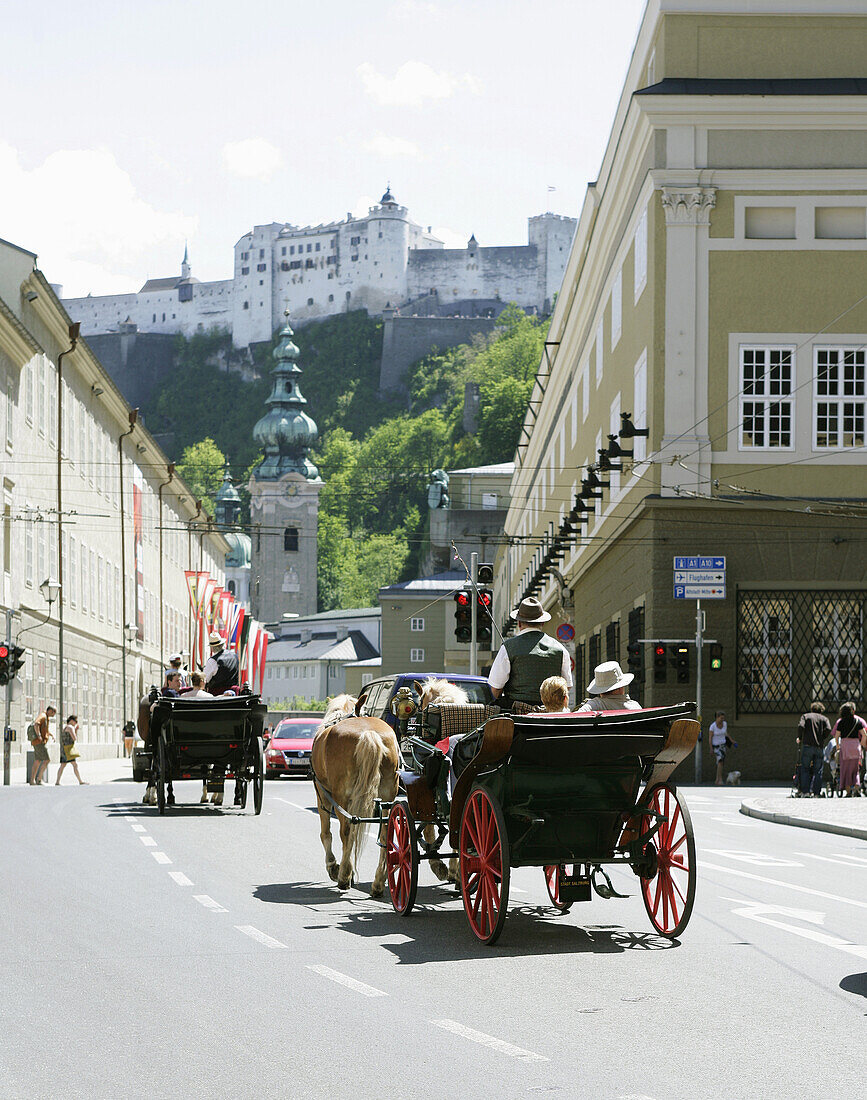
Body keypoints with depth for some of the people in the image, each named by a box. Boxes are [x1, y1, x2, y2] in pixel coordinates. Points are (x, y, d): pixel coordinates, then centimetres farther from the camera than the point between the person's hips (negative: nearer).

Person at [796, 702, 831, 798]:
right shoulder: (824, 718, 14)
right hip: (820, 747, 1)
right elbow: (828, 729, -4)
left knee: (805, 769, 4)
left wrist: (800, 738, 6)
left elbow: (801, 726, -7)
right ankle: (816, 792, 0)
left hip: (807, 745, -1)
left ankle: (805, 791, -5)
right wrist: (822, 739, 9)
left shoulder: (805, 716, 11)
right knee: (818, 771, 5)